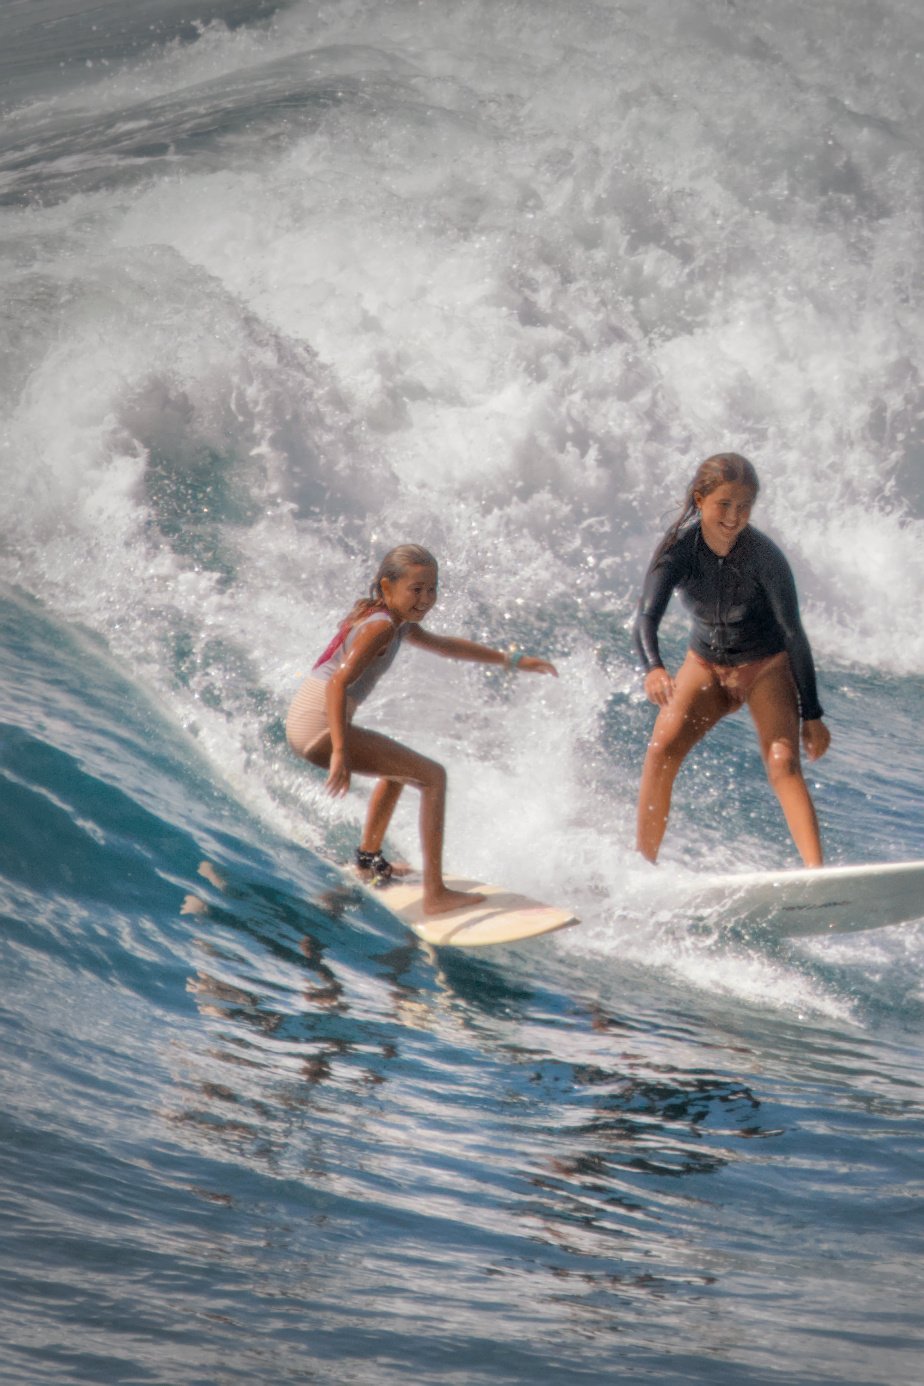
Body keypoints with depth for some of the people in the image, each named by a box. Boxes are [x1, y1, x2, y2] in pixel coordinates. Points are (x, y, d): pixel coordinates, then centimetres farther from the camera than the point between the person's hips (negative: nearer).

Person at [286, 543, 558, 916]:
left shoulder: (397, 623, 16)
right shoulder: (382, 626, -15)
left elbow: (444, 645, 33)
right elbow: (338, 683, -27)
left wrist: (510, 660, 37)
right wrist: (340, 752, -35)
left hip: (302, 724, 10)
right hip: (320, 723, -10)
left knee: (399, 766, 35)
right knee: (432, 776, -11)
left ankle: (369, 858, 41)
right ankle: (435, 894, -16)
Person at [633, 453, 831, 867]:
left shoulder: (764, 556, -24)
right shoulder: (678, 548, -20)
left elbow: (793, 633, -17)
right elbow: (647, 617, -28)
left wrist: (811, 714, -17)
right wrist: (653, 668, -50)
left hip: (766, 667, -3)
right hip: (706, 665, 3)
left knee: (783, 762, -21)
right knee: (661, 751, -13)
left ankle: (816, 872, -32)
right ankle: (643, 865, -3)